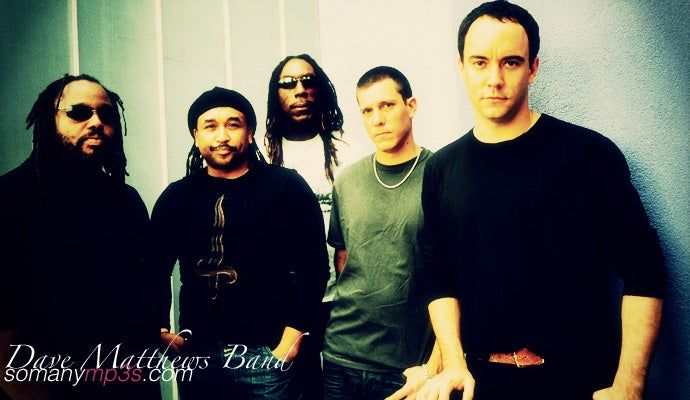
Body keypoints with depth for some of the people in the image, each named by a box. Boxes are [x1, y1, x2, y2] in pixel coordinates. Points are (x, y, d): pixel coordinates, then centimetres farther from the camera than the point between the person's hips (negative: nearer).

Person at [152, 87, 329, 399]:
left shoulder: (286, 186, -4)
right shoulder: (176, 196, 7)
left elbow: (312, 266, -8)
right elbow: (156, 270, 10)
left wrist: (292, 338, -12)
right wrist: (159, 330, -2)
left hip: (267, 353, -3)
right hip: (196, 352, 3)